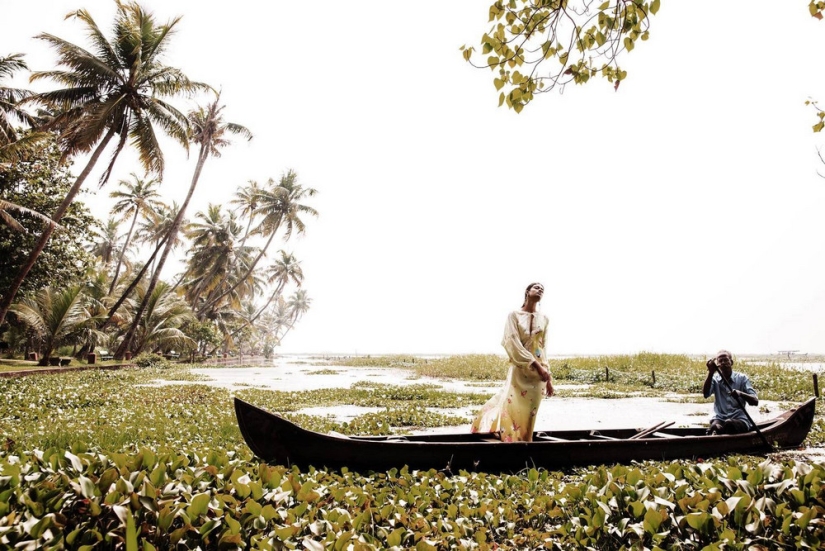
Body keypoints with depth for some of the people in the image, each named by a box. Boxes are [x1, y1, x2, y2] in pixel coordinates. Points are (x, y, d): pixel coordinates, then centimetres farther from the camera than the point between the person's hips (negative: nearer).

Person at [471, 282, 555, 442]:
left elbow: (543, 349, 12)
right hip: (519, 370, -3)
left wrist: (548, 378, 9)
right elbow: (513, 344, -11)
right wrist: (536, 365, -17)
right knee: (513, 409, -13)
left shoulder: (543, 319, 10)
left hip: (538, 374, 3)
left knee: (528, 415, 3)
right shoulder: (514, 315, -1)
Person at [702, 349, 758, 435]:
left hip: (740, 419, 0)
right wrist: (711, 373, -19)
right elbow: (705, 394, -10)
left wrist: (740, 394, -25)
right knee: (716, 427, -35)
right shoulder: (715, 378, 11)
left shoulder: (742, 378, 7)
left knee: (729, 423, -36)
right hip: (719, 419, 1)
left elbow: (755, 401, -3)